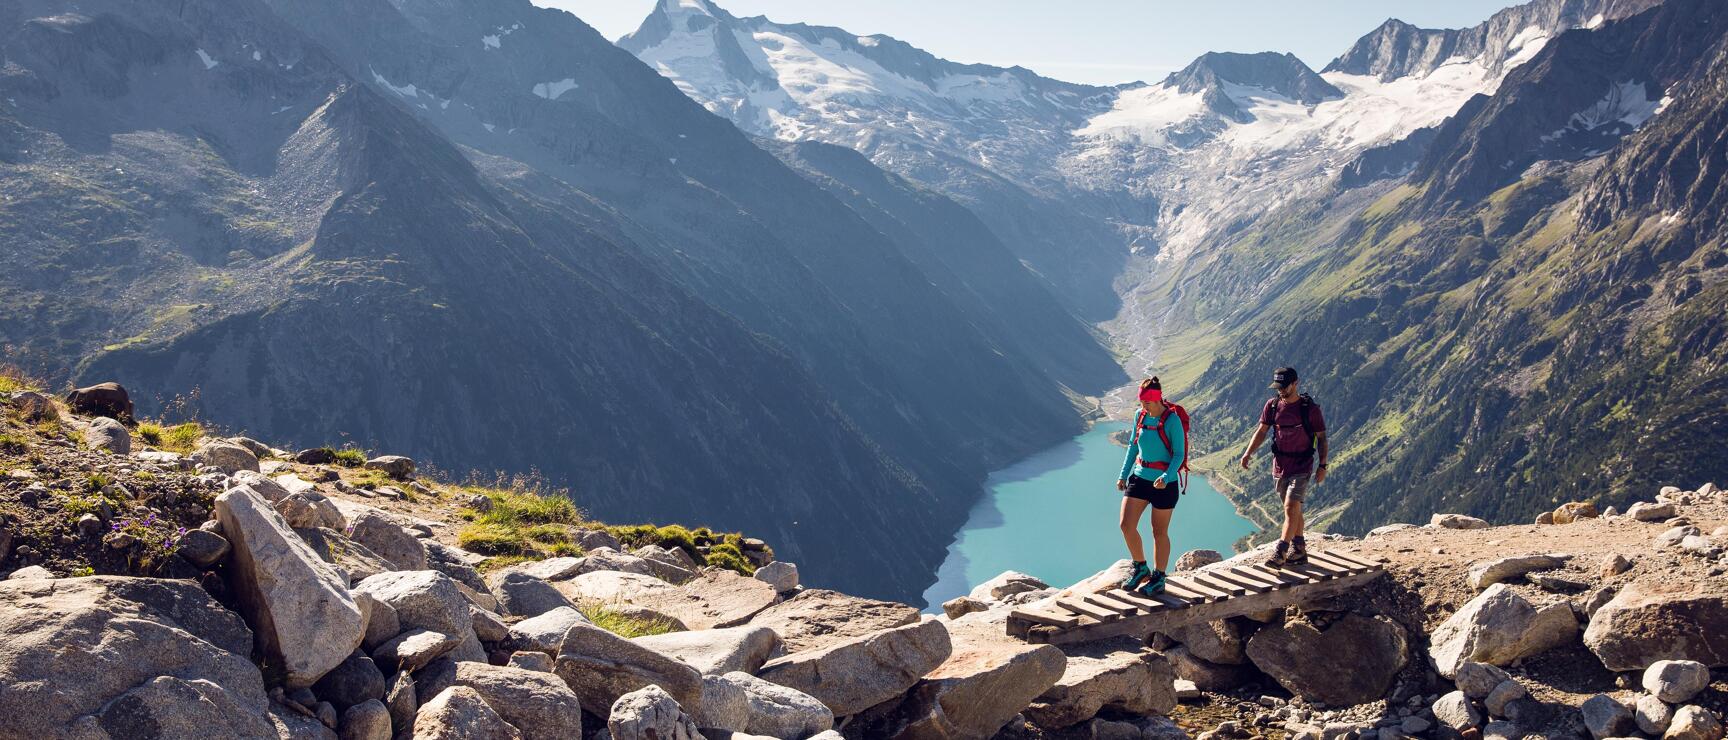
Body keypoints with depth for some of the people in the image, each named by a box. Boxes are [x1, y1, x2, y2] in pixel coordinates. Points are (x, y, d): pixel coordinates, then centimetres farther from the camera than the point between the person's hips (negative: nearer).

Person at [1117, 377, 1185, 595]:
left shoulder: (1172, 420, -14)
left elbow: (1179, 454, -13)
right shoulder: (1140, 416, 3)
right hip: (1140, 477, 5)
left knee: (1159, 531, 7)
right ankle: (1140, 568, 16)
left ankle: (1158, 578, 22)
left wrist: (1166, 477, -28)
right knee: (1126, 524, -5)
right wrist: (1123, 474, 8)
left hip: (1164, 483, -5)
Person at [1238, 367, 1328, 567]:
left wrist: (1322, 465, -8)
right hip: (1280, 465, 5)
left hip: (1301, 467, -5)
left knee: (1291, 508, -14)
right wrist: (1248, 453, -9)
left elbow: (1321, 438, -4)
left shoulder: (1310, 408, -10)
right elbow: (1262, 431, 4)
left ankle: (1280, 553, -16)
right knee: (1293, 509, 14)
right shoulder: (1273, 405, 1)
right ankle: (1299, 550, 25)